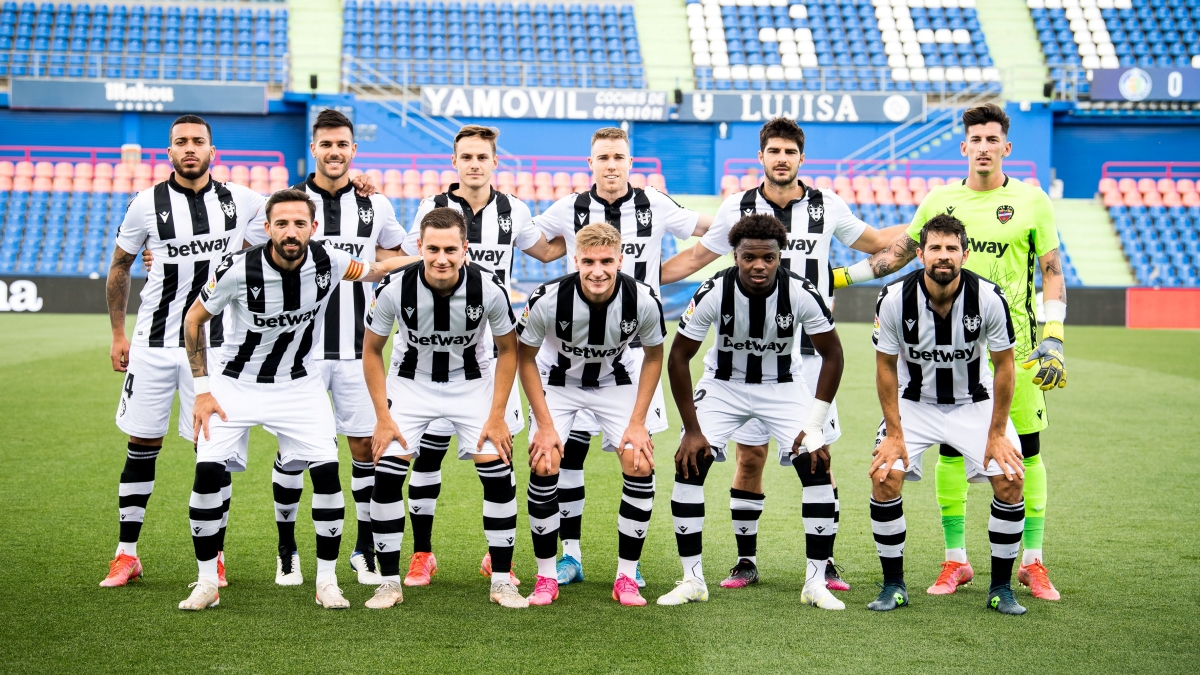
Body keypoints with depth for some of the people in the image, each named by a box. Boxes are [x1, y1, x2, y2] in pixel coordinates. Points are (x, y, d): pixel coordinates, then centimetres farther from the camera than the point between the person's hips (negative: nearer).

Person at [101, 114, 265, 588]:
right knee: (142, 445, 3)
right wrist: (117, 333, 9)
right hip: (153, 344, 0)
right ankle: (126, 554, 13)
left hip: (216, 344, 0)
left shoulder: (240, 201, 2)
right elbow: (119, 268, 11)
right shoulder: (148, 204, 0)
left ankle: (214, 555, 12)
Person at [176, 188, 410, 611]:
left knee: (326, 471, -13)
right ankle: (207, 583, 1)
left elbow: (373, 271, 7)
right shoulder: (239, 269, -24)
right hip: (236, 381, -2)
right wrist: (202, 389, -8)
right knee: (208, 470, -16)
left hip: (298, 383, 2)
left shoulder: (327, 260, -16)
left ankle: (327, 581, 2)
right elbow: (194, 319, -7)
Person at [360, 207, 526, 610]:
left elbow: (508, 349, -7)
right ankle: (390, 583, 0)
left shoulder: (488, 288, -24)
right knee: (387, 473, -15)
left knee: (499, 474, -13)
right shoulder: (396, 288, -24)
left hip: (472, 381, 0)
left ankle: (502, 581, 2)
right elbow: (371, 351, -8)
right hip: (411, 380, 0)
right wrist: (383, 417, -12)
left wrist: (497, 417, -11)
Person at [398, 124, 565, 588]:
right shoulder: (433, 209, 0)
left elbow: (545, 251, 24)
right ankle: (422, 553, 11)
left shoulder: (514, 212, 6)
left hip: (495, 349, 2)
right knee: (428, 449, -2)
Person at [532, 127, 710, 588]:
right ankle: (571, 554, 11)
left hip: (637, 348, 0)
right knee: (568, 449, -2)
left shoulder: (655, 206, 1)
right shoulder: (569, 210, 1)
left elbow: (711, 229, 13)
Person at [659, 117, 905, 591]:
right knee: (749, 457, 3)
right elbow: (696, 256, 15)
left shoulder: (827, 206, 3)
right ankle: (746, 561, 14)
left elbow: (874, 241, 19)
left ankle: (825, 562, 10)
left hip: (810, 352, 0)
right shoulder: (738, 208, 4)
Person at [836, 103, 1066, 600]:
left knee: (1027, 450, 0)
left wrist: (1053, 340, -7)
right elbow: (899, 253, 20)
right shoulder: (940, 200, 8)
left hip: (1016, 342, -2)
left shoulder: (1031, 201, 2)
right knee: (949, 450, 1)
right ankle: (955, 561, 13)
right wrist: (842, 276, 14)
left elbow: (1052, 272, 2)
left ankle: (1033, 563, 11)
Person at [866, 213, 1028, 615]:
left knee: (1010, 479, -16)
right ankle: (894, 585, -3)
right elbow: (886, 367, -9)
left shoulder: (988, 298, -22)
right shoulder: (895, 298, -21)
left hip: (975, 401, 0)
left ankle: (1001, 587, 1)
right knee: (884, 475, -19)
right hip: (914, 401, 0)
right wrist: (894, 433, -13)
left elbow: (1004, 366, -11)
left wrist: (996, 434, -11)